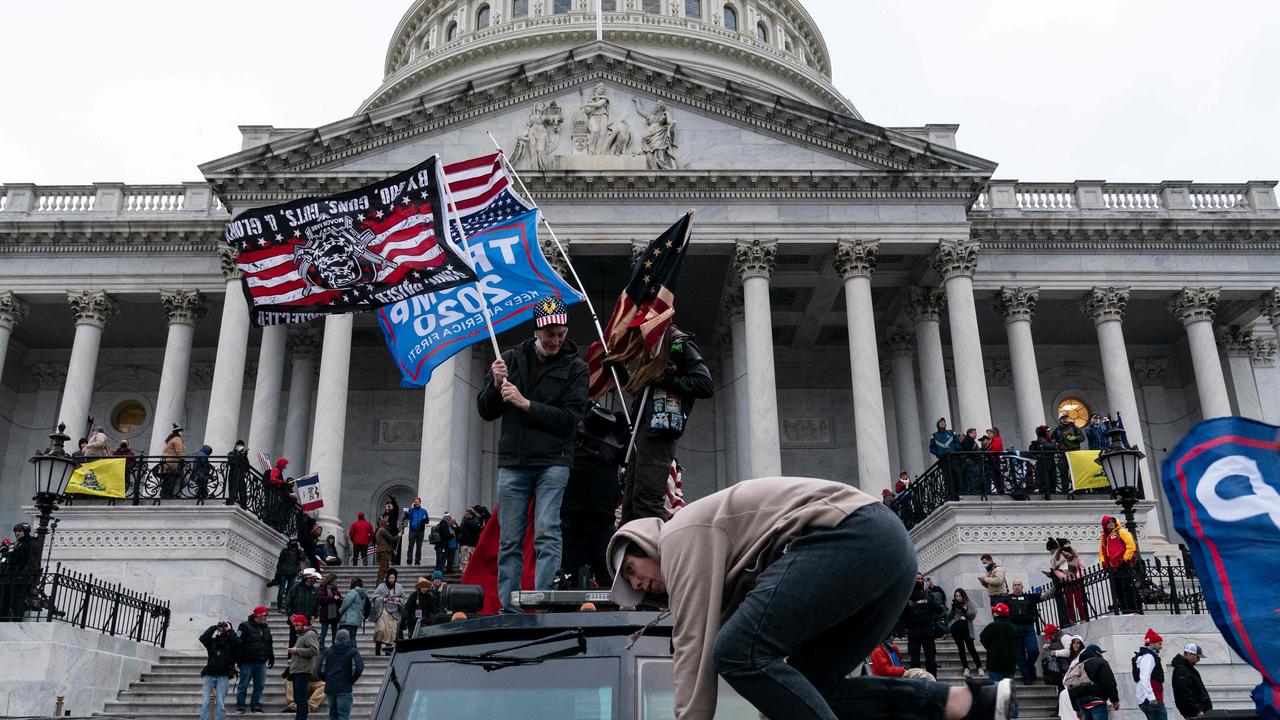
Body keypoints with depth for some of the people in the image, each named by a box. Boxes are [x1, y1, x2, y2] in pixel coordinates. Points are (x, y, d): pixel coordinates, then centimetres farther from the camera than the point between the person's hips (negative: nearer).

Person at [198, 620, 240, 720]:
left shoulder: (231, 642, 10)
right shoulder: (212, 641, 13)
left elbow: (238, 642, -11)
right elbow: (202, 638, -4)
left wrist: (229, 630, -1)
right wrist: (215, 627, -1)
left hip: (223, 677, -1)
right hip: (209, 675, 1)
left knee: (221, 703, -6)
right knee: (205, 703, -5)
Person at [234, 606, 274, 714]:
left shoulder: (266, 627, 13)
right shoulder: (245, 626, -7)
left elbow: (269, 644, 21)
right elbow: (239, 643, -10)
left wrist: (271, 658, 19)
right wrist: (239, 660, -13)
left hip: (261, 662, 6)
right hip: (247, 662, -6)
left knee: (260, 686, 7)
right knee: (243, 685, 2)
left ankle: (255, 706, 16)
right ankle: (240, 706, 10)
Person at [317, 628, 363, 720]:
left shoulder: (328, 652, 9)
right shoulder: (352, 652, -2)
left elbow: (320, 670, 4)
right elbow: (358, 669, -14)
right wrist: (350, 681, 1)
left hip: (329, 688, 4)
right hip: (344, 689, -4)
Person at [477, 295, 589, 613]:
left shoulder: (574, 367, 4)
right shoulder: (511, 359, 12)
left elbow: (570, 418, -7)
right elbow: (485, 411, 13)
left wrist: (525, 403, -12)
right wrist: (496, 385, -7)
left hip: (553, 462, -3)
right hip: (512, 463, 3)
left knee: (547, 534, -12)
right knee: (509, 541, 3)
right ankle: (508, 609, 8)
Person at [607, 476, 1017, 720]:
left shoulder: (680, 537, 4)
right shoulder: (716, 546, 30)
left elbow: (695, 645, -5)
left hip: (852, 537, -11)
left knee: (739, 652, -14)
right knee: (808, 687, 12)